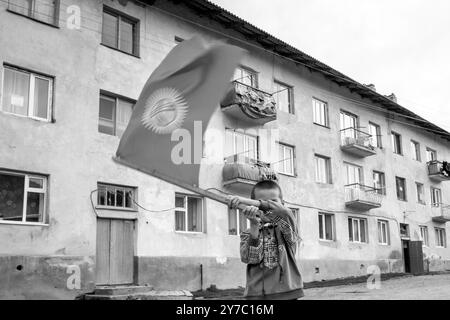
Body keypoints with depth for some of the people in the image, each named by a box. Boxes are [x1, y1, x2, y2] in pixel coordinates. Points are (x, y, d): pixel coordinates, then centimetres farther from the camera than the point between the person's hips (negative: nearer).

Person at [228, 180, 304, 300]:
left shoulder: (286, 226, 6)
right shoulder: (248, 233, 9)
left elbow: (284, 212, -17)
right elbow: (251, 258, -7)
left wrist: (243, 201, -27)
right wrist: (254, 226, -19)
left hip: (287, 292, -1)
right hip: (257, 294, 1)